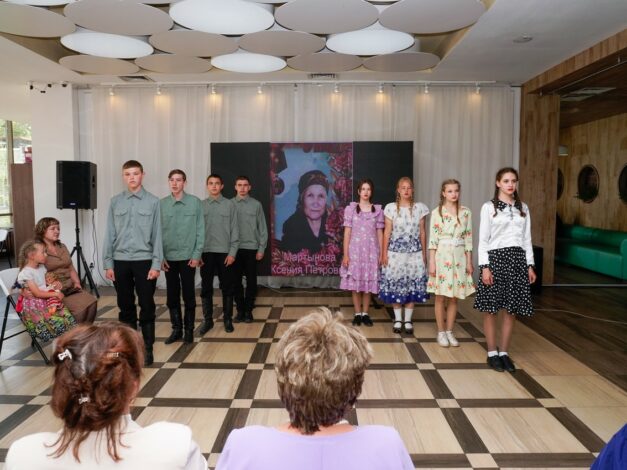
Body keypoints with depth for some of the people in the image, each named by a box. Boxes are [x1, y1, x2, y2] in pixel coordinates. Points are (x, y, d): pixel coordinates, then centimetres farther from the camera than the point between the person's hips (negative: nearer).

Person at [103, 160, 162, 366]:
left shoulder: (153, 202, -1)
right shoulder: (115, 202, 6)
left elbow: (157, 235, -3)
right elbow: (110, 234, 6)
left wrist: (156, 264, -8)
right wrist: (108, 263, 2)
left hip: (144, 261, -2)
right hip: (121, 261, 2)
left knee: (147, 307, 3)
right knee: (125, 307, 11)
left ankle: (147, 348, 13)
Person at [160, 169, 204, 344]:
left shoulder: (195, 202, -4)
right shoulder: (162, 204, 1)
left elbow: (200, 230, -3)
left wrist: (197, 255, -7)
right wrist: (160, 256, -1)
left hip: (188, 257, -2)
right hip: (168, 257, 2)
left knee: (189, 296, 6)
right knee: (172, 296, 10)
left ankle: (189, 329, 19)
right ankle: (176, 329, 23)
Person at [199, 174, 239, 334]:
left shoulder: (230, 205, 1)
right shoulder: (201, 205, 4)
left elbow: (234, 230, 0)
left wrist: (232, 252, -6)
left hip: (225, 252, -1)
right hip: (206, 252, 1)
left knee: (227, 288, 7)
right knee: (206, 288, 7)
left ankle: (228, 319, 19)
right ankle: (208, 319, 19)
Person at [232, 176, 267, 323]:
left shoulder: (256, 204, 1)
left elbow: (262, 228, 2)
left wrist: (261, 248, -2)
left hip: (251, 248, 0)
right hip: (234, 248, 0)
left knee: (251, 280, 5)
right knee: (236, 280, 7)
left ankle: (248, 310, 17)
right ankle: (240, 309, 19)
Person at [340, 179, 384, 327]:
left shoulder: (377, 210, 4)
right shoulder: (350, 208, 0)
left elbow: (380, 233, 6)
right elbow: (347, 233, -1)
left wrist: (381, 254, 1)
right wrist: (345, 254, -5)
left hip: (371, 251, 1)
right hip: (355, 250, -1)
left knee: (368, 283, 5)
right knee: (355, 283, 3)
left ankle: (365, 314, 17)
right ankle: (357, 314, 15)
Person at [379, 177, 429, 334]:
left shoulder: (419, 208, 4)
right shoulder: (391, 208, 0)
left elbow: (422, 232, 7)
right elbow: (387, 232, 1)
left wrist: (424, 253, 6)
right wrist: (384, 253, -3)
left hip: (414, 252, 1)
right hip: (396, 251, -1)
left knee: (413, 285, 3)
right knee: (395, 285, 1)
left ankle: (408, 320, 15)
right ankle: (398, 320, 15)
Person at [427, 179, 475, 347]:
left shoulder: (466, 212, 6)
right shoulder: (437, 212, -2)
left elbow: (468, 238, 7)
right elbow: (433, 238, -5)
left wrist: (469, 262, 4)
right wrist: (432, 261, -9)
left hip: (459, 256, 3)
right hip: (442, 255, -3)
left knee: (454, 297, 8)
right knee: (441, 296, 3)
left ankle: (449, 331, 19)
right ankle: (441, 332, 14)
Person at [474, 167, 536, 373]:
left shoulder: (523, 208, 10)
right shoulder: (489, 207, -2)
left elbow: (527, 238, 12)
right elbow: (483, 240, -5)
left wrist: (530, 265, 7)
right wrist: (484, 267, -12)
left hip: (517, 259, 4)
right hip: (496, 257, -4)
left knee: (512, 309, 6)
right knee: (491, 308, 1)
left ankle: (504, 352, 19)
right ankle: (492, 353, 15)